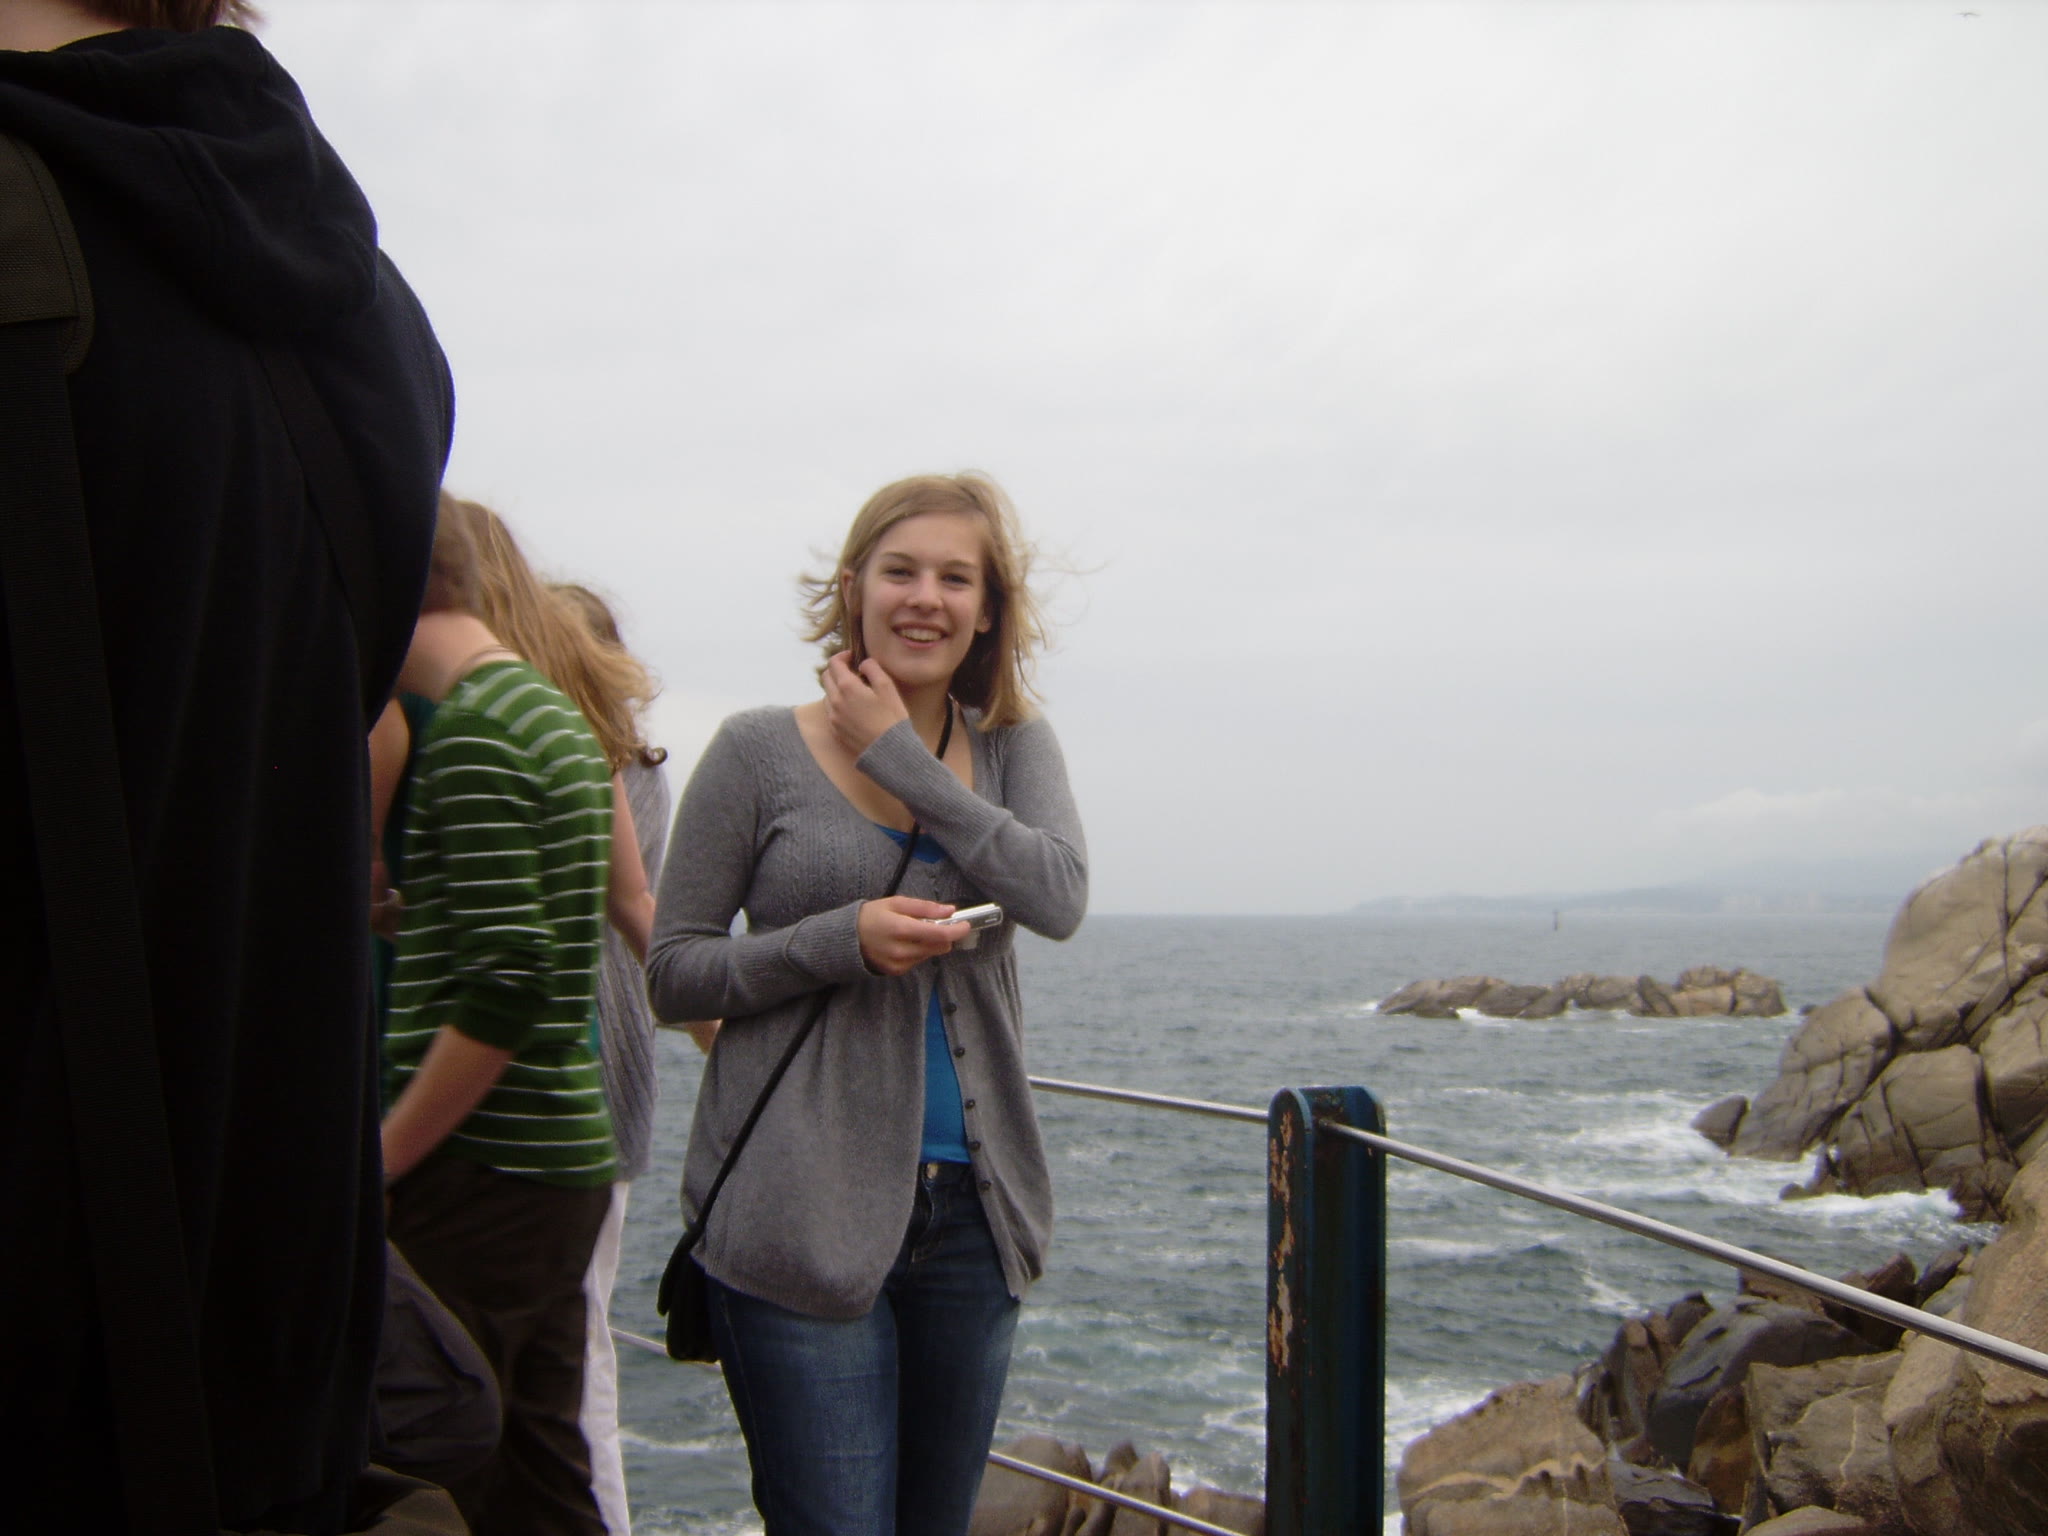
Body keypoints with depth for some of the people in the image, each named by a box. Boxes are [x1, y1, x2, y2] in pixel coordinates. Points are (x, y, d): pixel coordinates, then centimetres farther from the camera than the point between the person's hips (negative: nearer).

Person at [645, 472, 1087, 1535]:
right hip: (802, 1210, -4)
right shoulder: (761, 752, -2)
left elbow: (1058, 896, -12)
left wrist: (901, 756, -11)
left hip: (972, 1205, 4)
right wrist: (841, 940, -17)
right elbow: (672, 973, -2)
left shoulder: (1014, 748, 8)